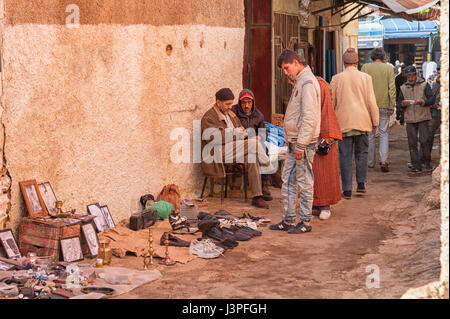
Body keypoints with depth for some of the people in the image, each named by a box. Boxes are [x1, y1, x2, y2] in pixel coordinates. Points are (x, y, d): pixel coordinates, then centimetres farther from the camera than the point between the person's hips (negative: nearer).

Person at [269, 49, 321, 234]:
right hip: (295, 142, 10)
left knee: (304, 182, -1)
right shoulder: (300, 82, 17)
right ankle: (288, 220, 19)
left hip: (304, 143, -10)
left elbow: (309, 117, -21)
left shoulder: (307, 83, -15)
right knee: (288, 181, 12)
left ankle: (305, 222, 8)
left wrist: (301, 144, -21)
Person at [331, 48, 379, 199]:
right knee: (361, 153, 16)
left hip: (343, 122, 0)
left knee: (345, 156, 2)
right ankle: (361, 184, 12)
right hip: (362, 122, 1)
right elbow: (371, 101, -1)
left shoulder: (336, 78, -1)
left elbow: (331, 102, 6)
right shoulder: (365, 77, -1)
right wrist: (375, 121, 7)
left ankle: (347, 190, 2)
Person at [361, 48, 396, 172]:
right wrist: (392, 106, -1)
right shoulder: (389, 68, 2)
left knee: (370, 134, 9)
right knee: (384, 133, 5)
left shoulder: (365, 67, 0)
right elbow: (392, 88, -2)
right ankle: (384, 161, -10)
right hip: (384, 105, 0)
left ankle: (370, 162, 14)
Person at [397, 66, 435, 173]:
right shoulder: (403, 88, 14)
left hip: (423, 117, -3)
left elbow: (432, 99, -2)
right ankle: (416, 165, 6)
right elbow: (399, 103, 13)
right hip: (410, 119, 3)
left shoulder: (424, 85, 3)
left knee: (424, 141, -7)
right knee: (412, 143, 0)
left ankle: (427, 163, 10)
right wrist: (402, 103, -10)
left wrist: (422, 102, -21)